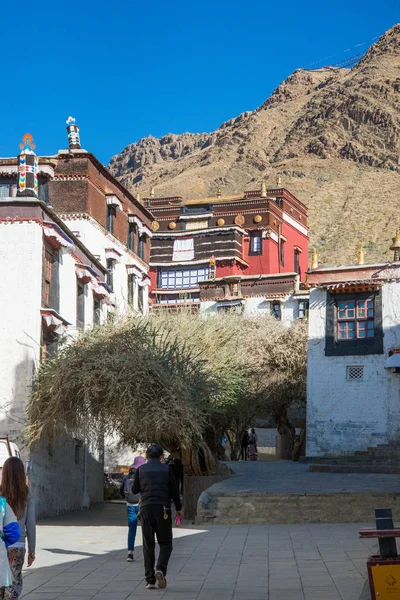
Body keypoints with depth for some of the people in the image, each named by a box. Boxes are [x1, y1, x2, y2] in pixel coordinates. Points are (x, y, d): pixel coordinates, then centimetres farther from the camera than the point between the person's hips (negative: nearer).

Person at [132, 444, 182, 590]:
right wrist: (178, 508, 11)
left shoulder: (141, 469, 6)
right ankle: (160, 569, -18)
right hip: (163, 509, -1)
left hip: (146, 508, 1)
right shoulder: (166, 469, 3)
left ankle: (150, 580, 3)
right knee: (165, 544, 7)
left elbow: (135, 490, 13)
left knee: (148, 546, 9)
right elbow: (174, 490, 1)